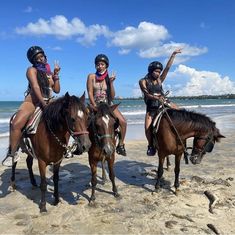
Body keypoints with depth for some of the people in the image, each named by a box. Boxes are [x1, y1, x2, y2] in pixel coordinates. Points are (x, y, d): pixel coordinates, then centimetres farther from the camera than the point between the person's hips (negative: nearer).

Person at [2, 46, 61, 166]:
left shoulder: (49, 72, 15)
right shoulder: (32, 70, 0)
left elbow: (57, 90, 10)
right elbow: (35, 86, -15)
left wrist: (56, 74, 1)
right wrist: (43, 104, -25)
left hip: (48, 103, 5)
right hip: (32, 102, -5)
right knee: (16, 124, -27)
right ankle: (12, 153, -12)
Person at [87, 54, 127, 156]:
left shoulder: (108, 78, 8)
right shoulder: (91, 76, 1)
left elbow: (112, 97, 2)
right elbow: (90, 93, -5)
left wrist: (111, 82, -7)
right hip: (95, 105, -2)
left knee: (123, 122, -15)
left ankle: (120, 144, 2)